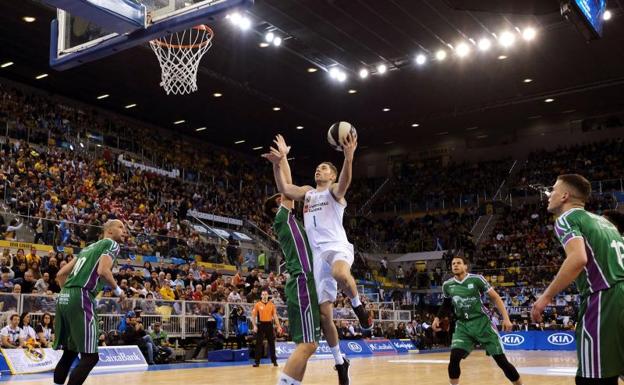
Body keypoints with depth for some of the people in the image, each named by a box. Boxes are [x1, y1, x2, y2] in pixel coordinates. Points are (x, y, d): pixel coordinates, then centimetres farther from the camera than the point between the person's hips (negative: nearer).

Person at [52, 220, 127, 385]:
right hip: (81, 298, -9)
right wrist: (117, 290, 0)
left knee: (70, 352, 20)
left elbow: (61, 274, 24)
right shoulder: (112, 244, 3)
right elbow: (102, 271, -15)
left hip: (64, 297, 9)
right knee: (90, 356, -4)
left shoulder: (88, 247, 27)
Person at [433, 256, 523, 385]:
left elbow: (495, 297, -5)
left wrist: (506, 318, -12)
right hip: (462, 326, 3)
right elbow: (447, 305, 22)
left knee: (501, 360, -2)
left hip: (482, 323, -2)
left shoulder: (476, 279, -9)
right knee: (454, 359, -18)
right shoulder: (447, 285, 2)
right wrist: (438, 318, 11)